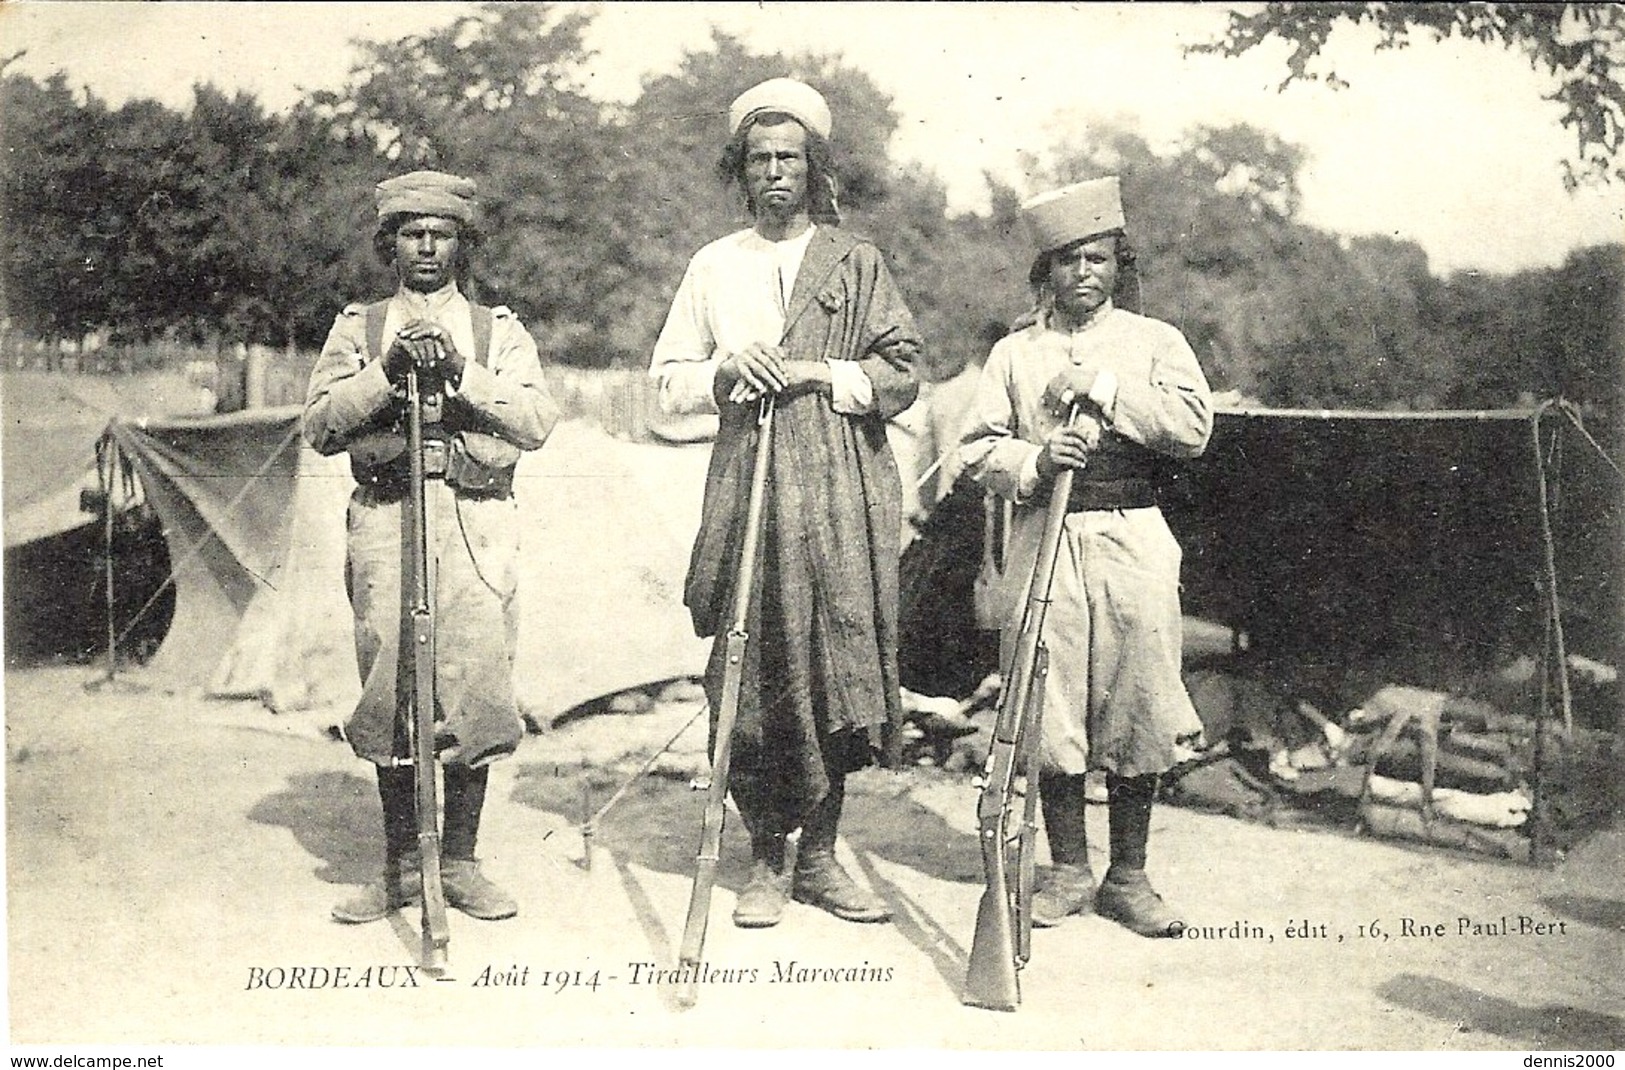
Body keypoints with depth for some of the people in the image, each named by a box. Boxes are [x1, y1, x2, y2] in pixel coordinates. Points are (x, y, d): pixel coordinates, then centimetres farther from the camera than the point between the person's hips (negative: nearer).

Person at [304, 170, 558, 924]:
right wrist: (387, 373, -10)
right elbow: (319, 424, 4)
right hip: (384, 520, 0)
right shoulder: (358, 329, 16)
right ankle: (400, 867, 11)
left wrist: (460, 373, -12)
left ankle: (460, 864, 9)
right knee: (389, 688, -1)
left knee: (473, 687, -4)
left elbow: (536, 422, 0)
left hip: (478, 523, 0)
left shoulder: (500, 331, 15)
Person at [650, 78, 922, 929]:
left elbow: (902, 375, 4)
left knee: (839, 668, -1)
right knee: (755, 676, -1)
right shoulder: (713, 267, 14)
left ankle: (819, 855, 11)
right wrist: (726, 369, -6)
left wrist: (821, 374, -9)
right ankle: (766, 861, 10)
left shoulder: (856, 263, 11)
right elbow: (668, 383, 12)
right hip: (748, 488, 1)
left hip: (844, 493, 0)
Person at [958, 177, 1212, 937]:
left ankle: (1128, 876, 15)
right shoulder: (1014, 353, 12)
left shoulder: (1154, 341, 9)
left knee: (1136, 710, 1)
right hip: (1045, 536, 1)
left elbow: (1193, 427, -7)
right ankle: (1068, 870, 17)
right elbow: (978, 449, 5)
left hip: (1133, 540, 0)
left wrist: (1104, 386, -12)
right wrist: (1034, 460, -15)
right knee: (1050, 710, 2)